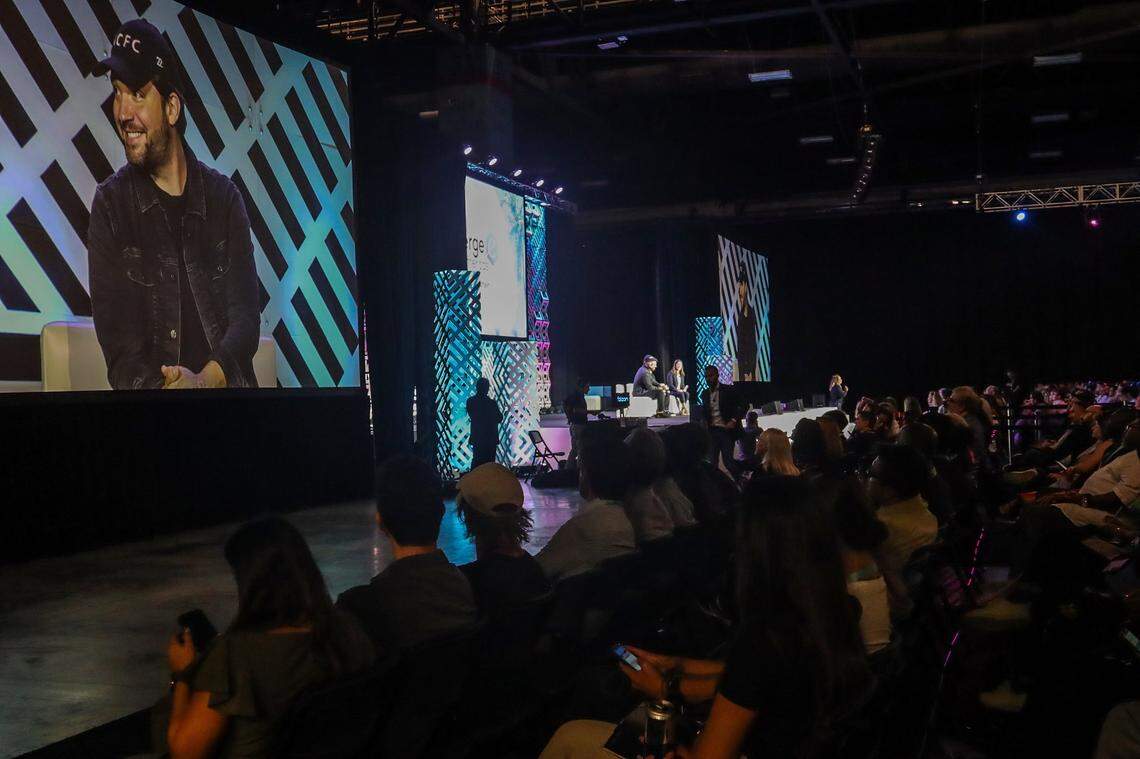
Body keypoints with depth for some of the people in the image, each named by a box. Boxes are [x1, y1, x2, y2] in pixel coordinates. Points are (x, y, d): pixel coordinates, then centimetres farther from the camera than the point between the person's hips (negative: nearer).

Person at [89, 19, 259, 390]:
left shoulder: (223, 196, 6)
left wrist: (205, 379, -18)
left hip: (228, 384, 1)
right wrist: (168, 386, -19)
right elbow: (121, 355, -3)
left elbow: (246, 317, -1)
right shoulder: (110, 206, 2)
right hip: (152, 393, -1)